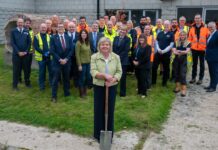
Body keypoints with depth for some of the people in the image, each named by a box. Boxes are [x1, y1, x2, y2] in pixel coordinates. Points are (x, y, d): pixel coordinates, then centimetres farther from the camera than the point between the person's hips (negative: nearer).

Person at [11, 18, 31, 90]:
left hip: (25, 54, 2)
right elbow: (12, 43, -5)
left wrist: (26, 51, -5)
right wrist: (18, 52, -12)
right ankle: (15, 85, 16)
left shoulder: (26, 31, 6)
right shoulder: (13, 31, -1)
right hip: (16, 54, -2)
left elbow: (29, 42, 5)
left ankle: (27, 83, 25)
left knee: (26, 69, 9)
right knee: (16, 70, 5)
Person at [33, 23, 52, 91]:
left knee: (51, 71, 7)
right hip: (41, 57, -2)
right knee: (42, 72, 6)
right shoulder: (36, 37, 1)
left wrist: (49, 51, -14)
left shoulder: (49, 36, 9)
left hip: (49, 56, 2)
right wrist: (43, 53, -18)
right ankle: (41, 85, 18)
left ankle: (52, 83, 22)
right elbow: (36, 47, -8)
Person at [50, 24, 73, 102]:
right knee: (55, 79, -1)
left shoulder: (68, 38, 6)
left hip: (66, 61, 3)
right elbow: (52, 51, -8)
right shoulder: (53, 38, -3)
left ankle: (67, 93, 27)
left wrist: (66, 59, -9)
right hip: (57, 62, -3)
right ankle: (54, 96, 6)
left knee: (66, 78, 13)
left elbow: (71, 50, 3)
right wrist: (60, 60, -14)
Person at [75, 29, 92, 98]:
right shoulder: (78, 43, -10)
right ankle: (81, 93, 16)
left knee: (88, 78, 10)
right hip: (82, 63, -6)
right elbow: (77, 55, -13)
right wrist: (79, 65, -16)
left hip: (88, 63, 6)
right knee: (82, 79, 3)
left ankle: (85, 91, 26)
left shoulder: (88, 42, 9)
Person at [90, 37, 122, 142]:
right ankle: (99, 134, 24)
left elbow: (119, 72, -2)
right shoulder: (94, 57, -4)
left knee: (110, 110, 10)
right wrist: (105, 75, -29)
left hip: (112, 87, 2)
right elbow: (93, 72, -13)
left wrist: (112, 80, -20)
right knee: (99, 110, 8)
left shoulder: (116, 57, 1)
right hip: (99, 87, -1)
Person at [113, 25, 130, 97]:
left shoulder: (127, 39, -2)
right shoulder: (116, 38, 11)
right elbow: (113, 48, 9)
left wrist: (119, 57, -15)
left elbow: (126, 50, -10)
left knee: (123, 77, 3)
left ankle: (122, 92, 14)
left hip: (123, 60, -3)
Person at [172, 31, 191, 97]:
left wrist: (180, 51, -32)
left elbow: (187, 51, -15)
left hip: (183, 60, -3)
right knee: (176, 73, 9)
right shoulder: (176, 42, 6)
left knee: (183, 74, -9)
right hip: (176, 60, 3)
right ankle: (177, 87, 23)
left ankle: (183, 89, -7)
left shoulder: (188, 43, 0)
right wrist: (177, 53, -28)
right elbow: (174, 51, -6)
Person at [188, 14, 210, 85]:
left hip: (202, 49, -2)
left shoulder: (205, 29, -3)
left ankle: (201, 78, 14)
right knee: (194, 64, 10)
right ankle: (193, 78, 19)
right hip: (194, 49, 2)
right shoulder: (192, 29, 4)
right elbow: (190, 39, 8)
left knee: (202, 64, 7)